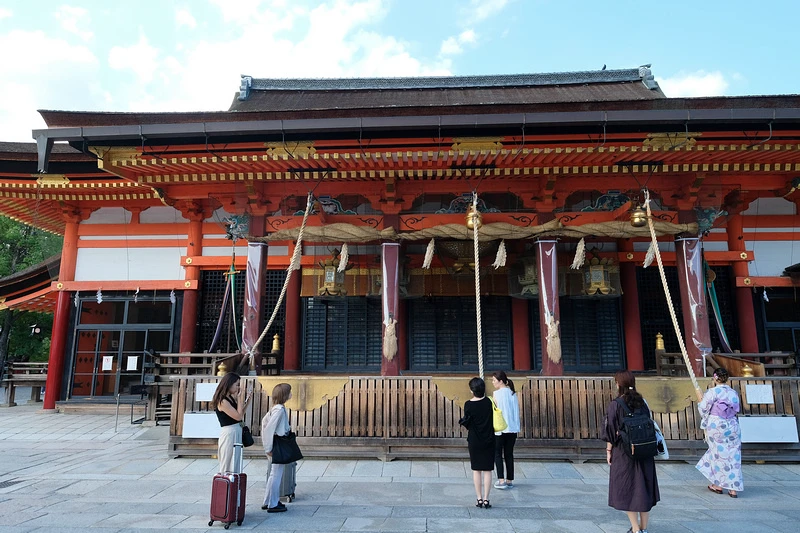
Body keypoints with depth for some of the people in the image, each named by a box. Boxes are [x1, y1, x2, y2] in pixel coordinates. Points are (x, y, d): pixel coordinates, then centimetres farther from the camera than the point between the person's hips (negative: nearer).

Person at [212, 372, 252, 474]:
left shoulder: (230, 398, 8)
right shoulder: (223, 401, -19)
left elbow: (241, 414, 15)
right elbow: (238, 416, -19)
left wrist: (247, 400, 9)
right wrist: (239, 399, -13)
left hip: (236, 433, 9)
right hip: (229, 434, -9)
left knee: (235, 466, 15)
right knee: (227, 466, 3)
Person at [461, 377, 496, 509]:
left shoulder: (468, 404, -10)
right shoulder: (489, 402, -7)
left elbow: (466, 424, -4)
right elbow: (493, 421, 3)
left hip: (474, 441, 0)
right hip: (488, 440, 1)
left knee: (476, 470, 10)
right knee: (487, 470, 6)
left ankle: (479, 499, 12)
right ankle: (486, 499, 6)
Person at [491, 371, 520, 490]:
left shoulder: (497, 393, -11)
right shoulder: (513, 393, 5)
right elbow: (517, 410, 9)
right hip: (513, 428, 5)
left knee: (498, 454, 5)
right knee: (509, 454, 12)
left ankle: (501, 480, -3)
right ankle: (509, 480, 15)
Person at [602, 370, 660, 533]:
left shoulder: (615, 405, -13)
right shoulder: (642, 403, 1)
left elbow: (611, 430, -11)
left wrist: (608, 451, -1)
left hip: (623, 452, -5)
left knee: (626, 488, 5)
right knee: (643, 487, 14)